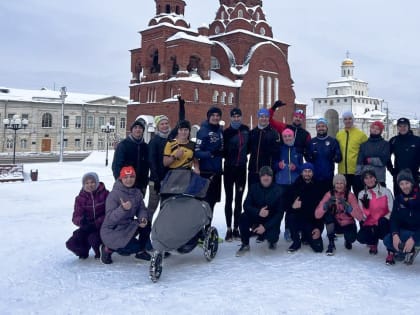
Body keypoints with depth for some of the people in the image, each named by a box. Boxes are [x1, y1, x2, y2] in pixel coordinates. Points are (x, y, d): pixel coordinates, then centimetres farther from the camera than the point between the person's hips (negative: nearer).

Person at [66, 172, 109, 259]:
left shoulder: (105, 194, -10)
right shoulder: (80, 198, 1)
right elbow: (75, 217, -6)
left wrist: (96, 223, -26)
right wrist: (81, 220, -30)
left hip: (102, 226, -4)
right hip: (87, 228, 4)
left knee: (93, 238, -34)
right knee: (71, 244, -16)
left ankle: (99, 252, 3)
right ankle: (84, 251, 20)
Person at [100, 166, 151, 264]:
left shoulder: (137, 192, 0)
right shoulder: (114, 194, -19)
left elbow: (142, 209, 3)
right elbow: (110, 218, -26)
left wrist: (143, 218, -20)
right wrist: (123, 209, -43)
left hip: (128, 227, 7)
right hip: (112, 231, -6)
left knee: (147, 224, -16)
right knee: (134, 247, -23)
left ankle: (140, 251, 6)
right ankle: (108, 249, 2)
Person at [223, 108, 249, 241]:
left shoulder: (246, 130, 4)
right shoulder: (227, 132, -5)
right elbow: (223, 149, -9)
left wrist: (244, 154, 5)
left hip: (242, 168, 3)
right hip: (229, 168, -3)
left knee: (239, 199, 8)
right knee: (229, 199, 3)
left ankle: (236, 228, 16)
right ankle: (229, 229, 9)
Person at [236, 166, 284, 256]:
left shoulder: (277, 190, -10)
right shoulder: (254, 188, -5)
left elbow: (279, 213, -12)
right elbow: (246, 206, -11)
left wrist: (265, 227, -22)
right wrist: (258, 212, -33)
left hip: (271, 221, -2)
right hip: (256, 217, 2)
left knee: (272, 237, -30)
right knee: (243, 217, -28)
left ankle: (272, 239, 12)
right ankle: (245, 245, -7)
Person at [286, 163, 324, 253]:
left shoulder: (317, 188, -1)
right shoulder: (295, 186, -3)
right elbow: (287, 203, -9)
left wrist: (319, 227, -14)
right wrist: (292, 206, -32)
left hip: (312, 221, 0)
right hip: (298, 219, 0)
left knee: (318, 248, -13)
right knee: (291, 217, -34)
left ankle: (307, 236, 23)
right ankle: (296, 242, -7)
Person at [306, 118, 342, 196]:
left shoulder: (333, 141, 6)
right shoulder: (312, 142, 10)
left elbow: (339, 158, 1)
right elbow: (307, 157, 8)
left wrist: (334, 157, -19)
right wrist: (310, 157, -12)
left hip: (328, 177, -1)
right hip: (314, 176, 1)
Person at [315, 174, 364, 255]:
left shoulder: (350, 195, -14)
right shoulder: (329, 194, -12)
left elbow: (360, 217, -25)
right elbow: (317, 215, -23)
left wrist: (347, 206, -40)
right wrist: (326, 204, -41)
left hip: (348, 225, 0)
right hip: (335, 224, 1)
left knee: (351, 237, -31)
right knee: (327, 212, -28)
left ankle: (347, 240, 10)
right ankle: (331, 243, -16)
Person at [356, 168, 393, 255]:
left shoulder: (386, 191, -4)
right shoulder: (362, 194, 3)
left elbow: (392, 210, -8)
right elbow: (362, 214, -1)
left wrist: (384, 219, -24)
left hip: (383, 223, -2)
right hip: (369, 224, 2)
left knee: (382, 222, -37)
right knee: (361, 237, -26)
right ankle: (373, 242, 13)